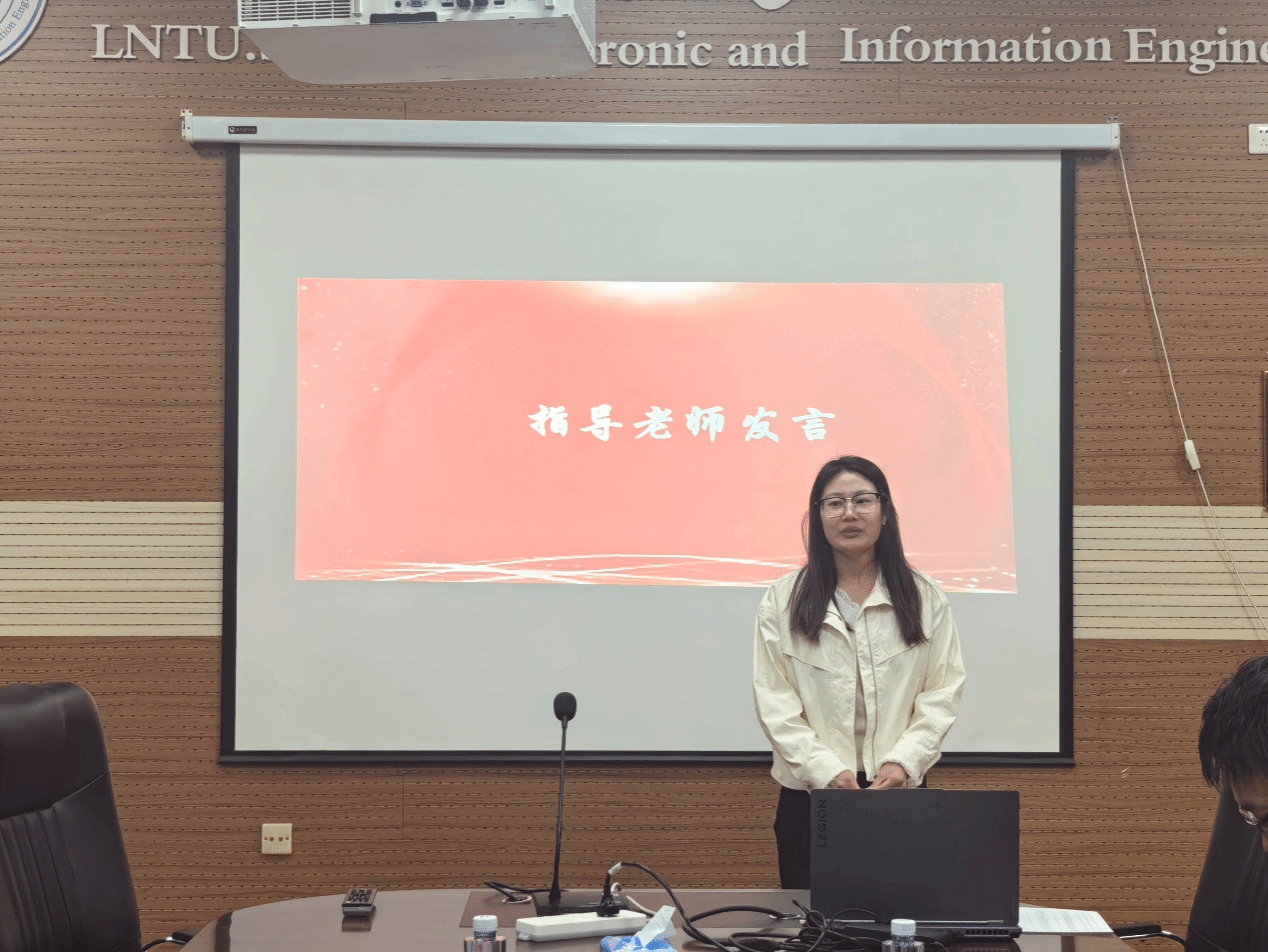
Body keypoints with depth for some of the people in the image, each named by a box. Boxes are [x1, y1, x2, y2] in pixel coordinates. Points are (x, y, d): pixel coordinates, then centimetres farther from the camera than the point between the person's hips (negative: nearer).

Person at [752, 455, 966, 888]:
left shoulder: (924, 597, 5)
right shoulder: (783, 600, 2)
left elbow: (942, 692, 1)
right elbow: (775, 703, -3)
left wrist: (904, 760, -12)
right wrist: (825, 769, -13)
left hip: (900, 790, 1)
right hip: (811, 793, 0)